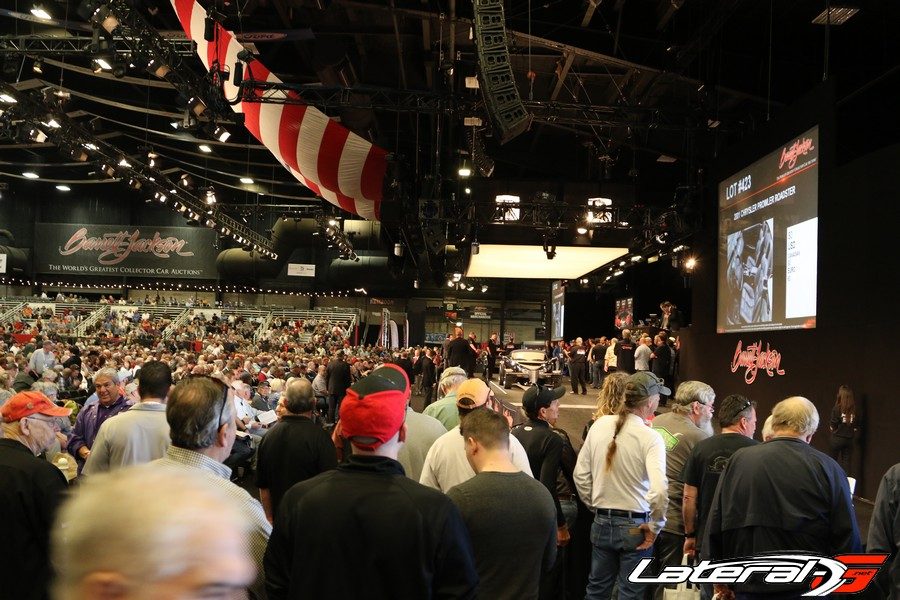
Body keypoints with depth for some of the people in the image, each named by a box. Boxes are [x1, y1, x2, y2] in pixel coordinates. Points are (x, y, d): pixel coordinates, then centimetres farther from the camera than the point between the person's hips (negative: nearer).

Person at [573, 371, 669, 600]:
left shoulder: (600, 425, -3)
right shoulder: (650, 437, -17)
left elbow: (580, 474, 3)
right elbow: (659, 490, -27)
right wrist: (655, 526, -12)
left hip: (601, 522, 4)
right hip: (635, 526, -4)